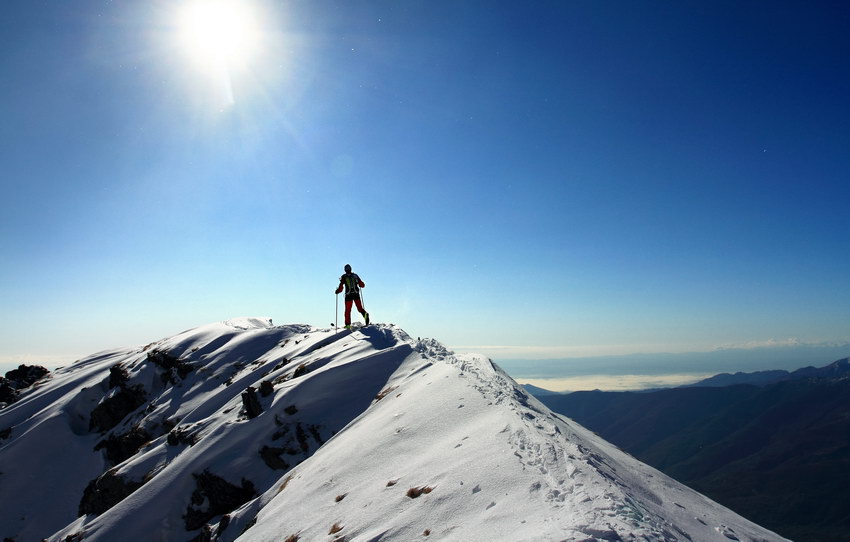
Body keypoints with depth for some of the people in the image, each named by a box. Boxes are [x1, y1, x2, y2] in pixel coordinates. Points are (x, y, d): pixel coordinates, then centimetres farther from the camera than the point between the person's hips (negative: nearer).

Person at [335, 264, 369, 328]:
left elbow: (341, 286, -6)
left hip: (348, 295, -1)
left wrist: (337, 291, 11)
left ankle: (348, 324, 5)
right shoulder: (355, 275, 8)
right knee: (359, 307, 4)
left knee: (348, 310, 8)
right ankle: (365, 314, -28)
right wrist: (361, 285, 32)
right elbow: (362, 285, 9)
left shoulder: (344, 277, 2)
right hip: (356, 294, 1)